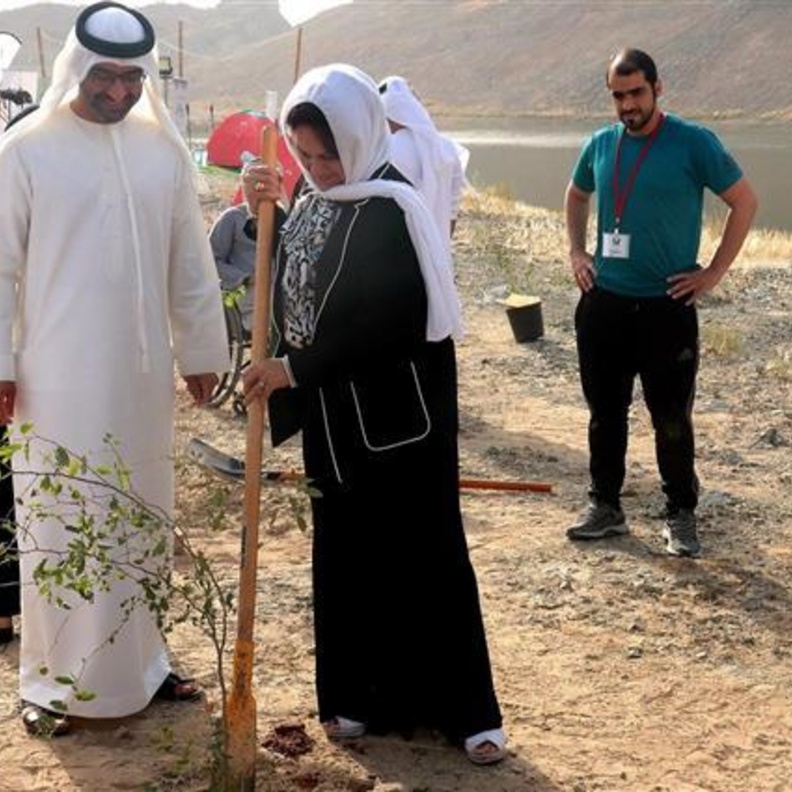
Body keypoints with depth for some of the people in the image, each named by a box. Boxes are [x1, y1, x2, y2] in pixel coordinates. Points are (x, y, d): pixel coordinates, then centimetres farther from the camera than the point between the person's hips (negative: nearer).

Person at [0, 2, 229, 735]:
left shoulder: (162, 147, 5)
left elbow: (191, 262, 9)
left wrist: (201, 350, 10)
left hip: (142, 374, 4)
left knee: (142, 520, 13)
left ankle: (140, 659, 27)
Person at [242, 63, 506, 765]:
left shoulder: (390, 211, -18)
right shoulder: (320, 198, 7)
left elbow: (389, 323, -23)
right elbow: (291, 279, 14)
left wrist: (295, 369, -18)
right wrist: (268, 214, -3)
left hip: (396, 414, -8)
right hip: (335, 413, 8)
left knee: (422, 553, 0)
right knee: (345, 553, 13)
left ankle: (464, 707, 12)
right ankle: (363, 693, 26)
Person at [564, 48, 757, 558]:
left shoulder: (693, 142, -8)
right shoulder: (600, 145, 6)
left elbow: (745, 201, -3)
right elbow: (576, 196, 25)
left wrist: (714, 273, -6)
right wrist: (577, 252, 12)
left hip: (667, 306, -4)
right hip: (603, 303, 4)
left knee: (671, 419, 2)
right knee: (605, 412, 11)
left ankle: (681, 516, 16)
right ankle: (606, 508, 24)